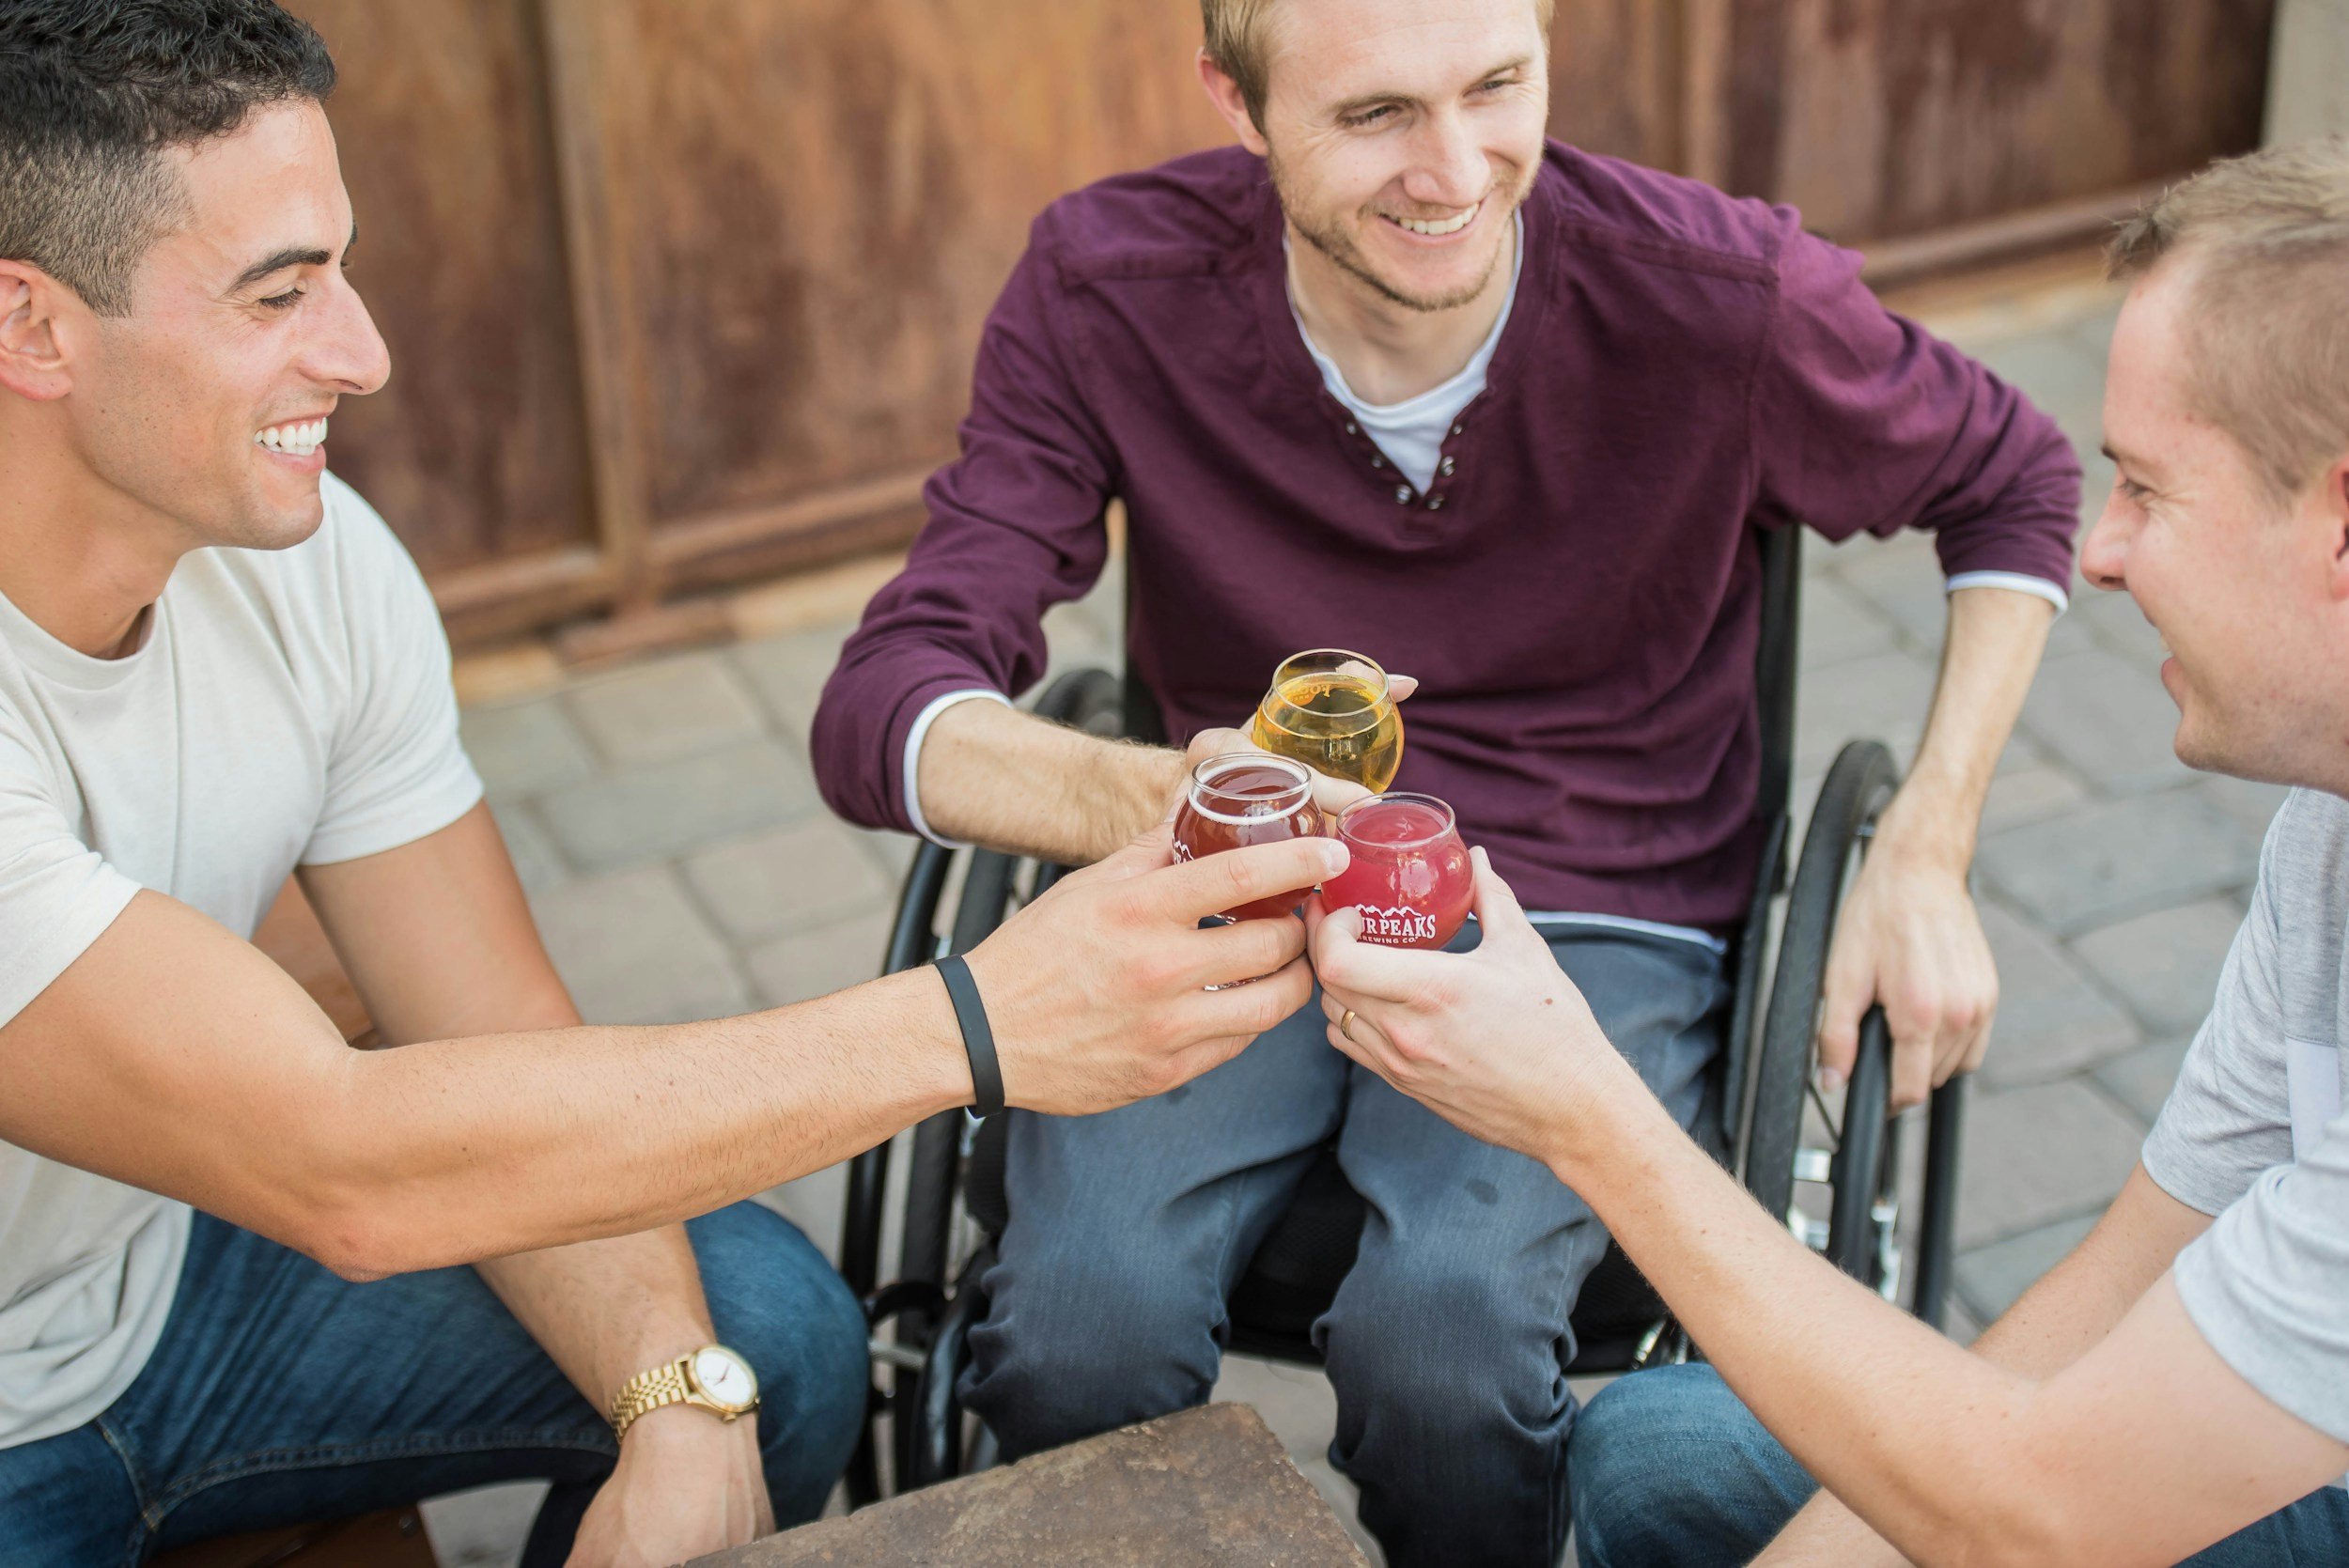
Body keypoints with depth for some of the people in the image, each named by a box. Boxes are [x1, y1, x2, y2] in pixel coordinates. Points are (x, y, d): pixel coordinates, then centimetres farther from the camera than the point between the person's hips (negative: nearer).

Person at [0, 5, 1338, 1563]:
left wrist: (681, 1413, -22)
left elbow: (501, 1043, -5)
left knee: (766, 1322, -6)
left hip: (163, 1269, 6)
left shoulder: (315, 556, -9)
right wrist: (973, 1025, -39)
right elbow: (338, 1164, -37)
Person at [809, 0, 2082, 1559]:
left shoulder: (1722, 293, -14)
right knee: (1079, 1313, -27)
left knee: (1439, 1329, -30)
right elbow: (882, 711, -19)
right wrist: (1149, 799, -41)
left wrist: (1924, 855, -4)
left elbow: (2016, 482, 6)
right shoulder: (1108, 288, -12)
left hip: (1597, 917, -1)